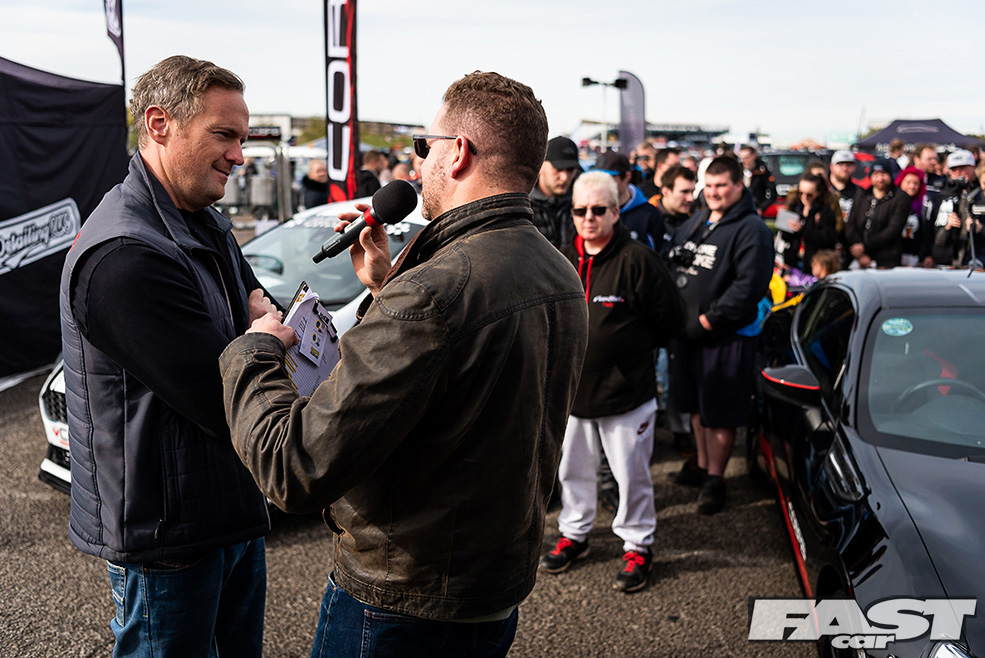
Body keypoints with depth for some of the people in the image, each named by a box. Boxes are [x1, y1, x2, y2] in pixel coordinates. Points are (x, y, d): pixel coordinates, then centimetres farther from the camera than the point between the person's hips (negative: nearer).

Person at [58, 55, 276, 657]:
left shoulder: (209, 227, 7)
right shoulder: (125, 257, -27)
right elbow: (227, 406, -27)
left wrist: (262, 314, -9)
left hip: (235, 511, 9)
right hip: (166, 534, -9)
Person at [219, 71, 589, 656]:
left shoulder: (430, 295, -31)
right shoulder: (562, 279, -1)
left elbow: (297, 470, -28)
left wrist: (254, 352, -12)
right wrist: (385, 286, 9)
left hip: (401, 610, -8)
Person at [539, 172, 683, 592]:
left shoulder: (637, 261, -13)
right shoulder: (561, 261, 3)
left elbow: (669, 320, -7)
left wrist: (630, 350, 1)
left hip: (626, 394, -5)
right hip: (571, 389, 5)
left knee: (631, 475, 7)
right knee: (572, 470, 19)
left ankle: (637, 546, 25)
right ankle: (574, 534, 38)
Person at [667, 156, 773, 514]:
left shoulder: (751, 229, -12)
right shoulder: (692, 224, 14)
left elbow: (749, 284, -21)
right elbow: (672, 267, 20)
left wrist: (710, 318, -19)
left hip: (726, 336, -8)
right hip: (686, 331, 8)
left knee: (719, 413, 0)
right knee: (696, 405, 20)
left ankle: (714, 478, 14)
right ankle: (702, 462, 37)